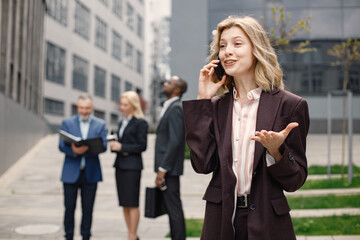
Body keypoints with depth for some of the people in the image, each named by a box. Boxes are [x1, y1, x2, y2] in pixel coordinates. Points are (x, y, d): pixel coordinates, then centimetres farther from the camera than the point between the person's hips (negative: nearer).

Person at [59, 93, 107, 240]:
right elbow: (61, 146, -3)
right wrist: (74, 151, -24)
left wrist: (86, 148, -25)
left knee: (88, 208, 6)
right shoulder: (67, 123, 6)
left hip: (91, 173, 0)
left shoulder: (100, 125, 7)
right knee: (69, 207, 4)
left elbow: (103, 146, -5)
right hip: (71, 172, 0)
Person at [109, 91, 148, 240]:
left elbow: (142, 146, -11)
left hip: (132, 166, -8)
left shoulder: (140, 123, -6)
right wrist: (114, 146, 1)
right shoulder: (122, 123, 19)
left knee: (132, 203, -5)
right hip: (120, 165, 8)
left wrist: (122, 147, -15)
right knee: (125, 204, 9)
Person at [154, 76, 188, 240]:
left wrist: (162, 169, -21)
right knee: (171, 207, 14)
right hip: (167, 168, 10)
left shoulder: (175, 109, -14)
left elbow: (175, 141, -21)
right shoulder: (169, 108, 17)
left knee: (174, 207, -5)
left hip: (170, 169, -10)